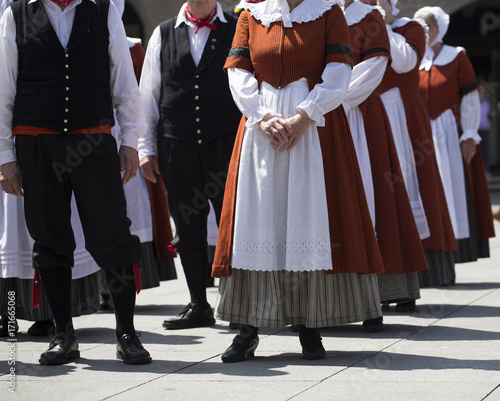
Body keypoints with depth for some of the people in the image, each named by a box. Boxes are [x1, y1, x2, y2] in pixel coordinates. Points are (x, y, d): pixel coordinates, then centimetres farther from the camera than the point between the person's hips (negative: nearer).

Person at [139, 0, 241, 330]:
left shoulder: (238, 30, 6)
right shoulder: (164, 35, 12)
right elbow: (147, 95, 13)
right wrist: (145, 148, 9)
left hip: (226, 141, -2)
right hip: (177, 143, 3)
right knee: (188, 226, 6)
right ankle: (199, 306, 15)